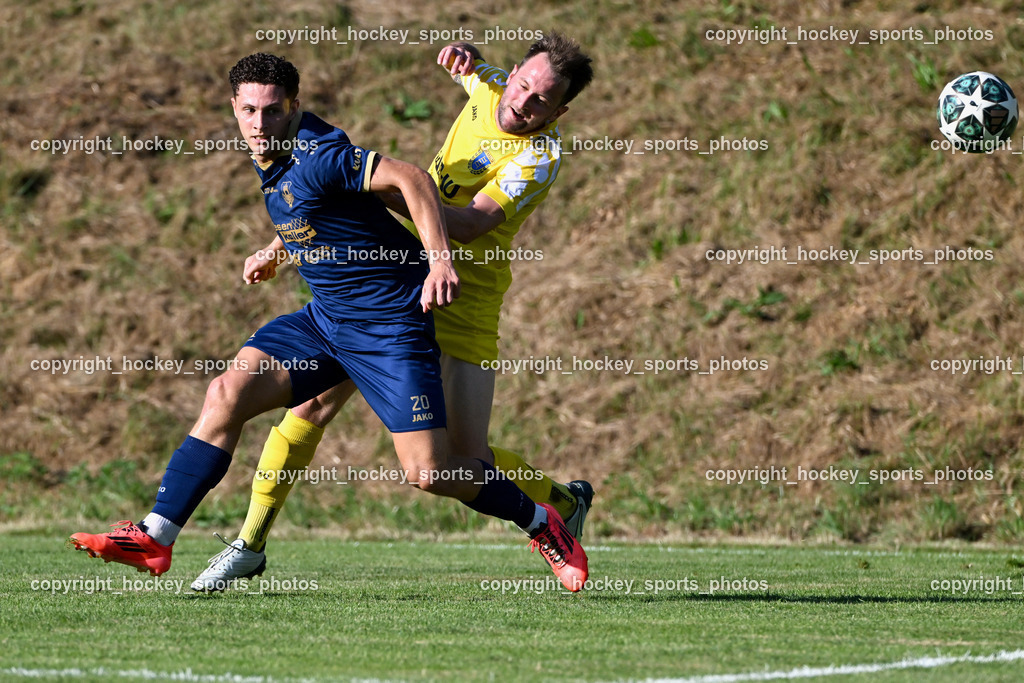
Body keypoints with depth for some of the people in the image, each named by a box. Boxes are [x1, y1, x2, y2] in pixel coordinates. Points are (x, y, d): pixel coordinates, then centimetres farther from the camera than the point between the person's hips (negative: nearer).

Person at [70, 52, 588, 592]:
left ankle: (540, 524, 16)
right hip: (323, 318, 8)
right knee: (227, 394, -8)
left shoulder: (316, 157, -23)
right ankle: (154, 539, -7)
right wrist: (277, 250, 27)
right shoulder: (278, 151, 5)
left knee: (428, 472, -10)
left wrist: (440, 260, -38)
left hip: (390, 323, -8)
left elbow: (410, 179, -30)